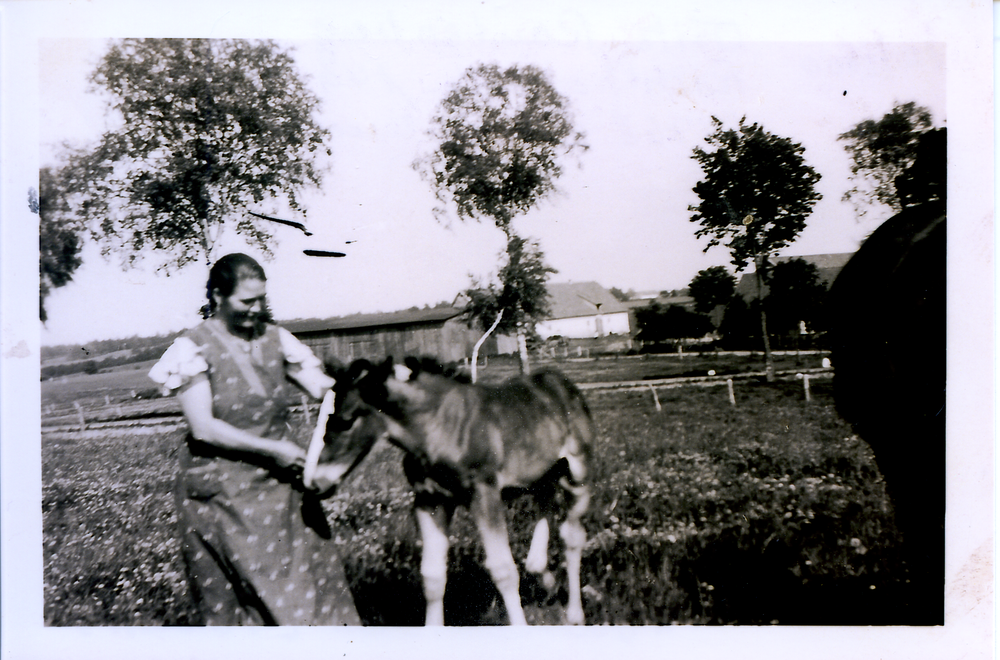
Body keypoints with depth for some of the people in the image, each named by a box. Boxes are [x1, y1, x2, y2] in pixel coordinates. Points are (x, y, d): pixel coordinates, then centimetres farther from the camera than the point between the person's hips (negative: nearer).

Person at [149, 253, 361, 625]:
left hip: (281, 483, 4)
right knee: (234, 597, 8)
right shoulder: (194, 348, -10)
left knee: (310, 577, 8)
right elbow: (203, 428, -15)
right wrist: (273, 448, -18)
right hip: (222, 494, -4)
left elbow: (323, 387, -3)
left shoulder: (275, 339, 3)